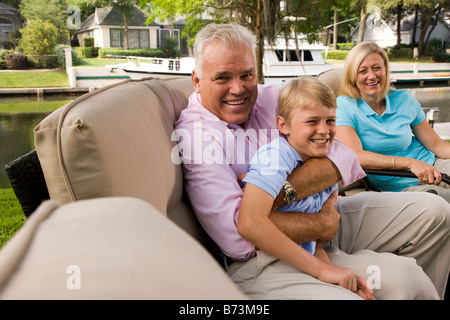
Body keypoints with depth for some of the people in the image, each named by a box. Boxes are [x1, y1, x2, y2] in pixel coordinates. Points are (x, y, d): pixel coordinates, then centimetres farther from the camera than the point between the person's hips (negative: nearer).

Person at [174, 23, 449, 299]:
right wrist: (322, 226, -18)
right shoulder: (194, 132, -12)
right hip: (266, 259, -6)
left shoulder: (275, 99, 4)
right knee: (402, 279, -22)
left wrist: (281, 191, -22)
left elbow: (345, 158, -8)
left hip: (321, 213, 7)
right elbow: (236, 232, -24)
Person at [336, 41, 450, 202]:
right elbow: (354, 156, -21)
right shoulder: (344, 106, -6)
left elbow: (436, 144, 10)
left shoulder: (404, 100, 8)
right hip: (402, 188, -5)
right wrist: (409, 162, -30)